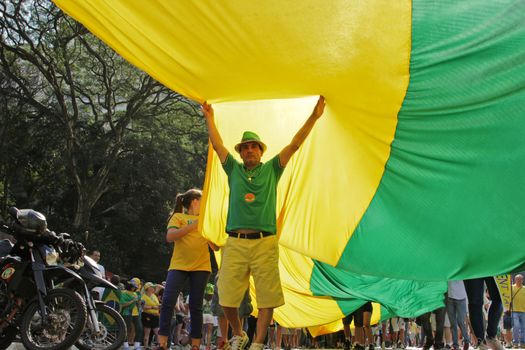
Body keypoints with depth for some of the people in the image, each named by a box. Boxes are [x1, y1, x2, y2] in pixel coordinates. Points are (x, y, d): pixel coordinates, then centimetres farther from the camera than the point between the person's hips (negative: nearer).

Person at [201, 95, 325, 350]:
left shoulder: (271, 170, 12)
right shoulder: (234, 170, 16)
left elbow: (294, 145, 6)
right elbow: (217, 145, 16)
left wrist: (314, 117, 1)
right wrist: (209, 118, 18)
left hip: (265, 243, -1)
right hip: (235, 243, 1)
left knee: (267, 297, -3)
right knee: (227, 297, -1)